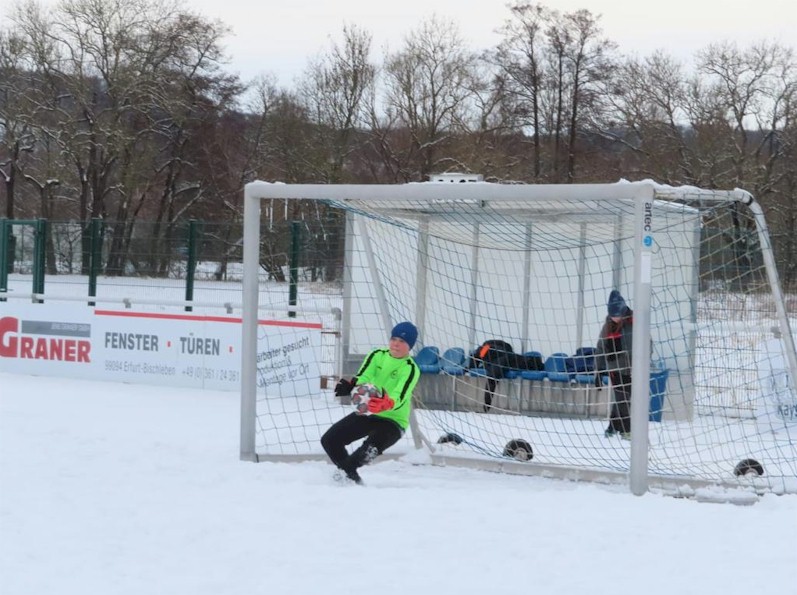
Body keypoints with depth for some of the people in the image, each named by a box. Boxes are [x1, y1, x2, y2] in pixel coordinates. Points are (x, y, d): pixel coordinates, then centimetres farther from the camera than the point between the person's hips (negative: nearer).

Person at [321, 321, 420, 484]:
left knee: (370, 450, -34)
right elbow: (362, 378, -16)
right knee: (329, 440, -3)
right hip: (366, 413, 6)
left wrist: (386, 404, -53)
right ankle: (352, 477, 10)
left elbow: (400, 399, -29)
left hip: (392, 420, -6)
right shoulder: (377, 355, 0)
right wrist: (350, 385, -41)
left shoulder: (411, 369, -15)